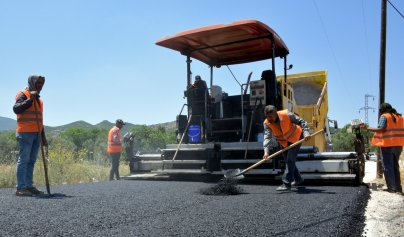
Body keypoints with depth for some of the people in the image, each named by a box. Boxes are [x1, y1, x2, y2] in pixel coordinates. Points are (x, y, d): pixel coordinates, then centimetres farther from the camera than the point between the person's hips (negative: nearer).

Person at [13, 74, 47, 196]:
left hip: (36, 134, 7)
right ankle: (20, 188, -7)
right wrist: (30, 99, -21)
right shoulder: (23, 94, -1)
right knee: (23, 160, -8)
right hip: (25, 133, -7)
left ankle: (29, 186, 9)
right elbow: (16, 109, -18)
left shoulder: (39, 99, 22)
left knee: (31, 161, 6)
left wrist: (43, 136, 20)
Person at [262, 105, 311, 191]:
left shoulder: (286, 115, -29)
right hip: (284, 141, 5)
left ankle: (286, 184, -12)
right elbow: (267, 137, -29)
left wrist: (306, 133, -31)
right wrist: (266, 151, -42)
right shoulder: (266, 123, -20)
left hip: (295, 137, -5)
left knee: (290, 160, -14)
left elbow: (302, 122, -18)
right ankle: (298, 179, 36)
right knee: (288, 160, 14)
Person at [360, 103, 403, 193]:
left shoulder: (384, 116, -6)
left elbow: (381, 129, -17)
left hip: (387, 144, -7)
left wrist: (367, 128, -15)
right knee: (395, 166, 16)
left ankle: (391, 187, -4)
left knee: (388, 166, -1)